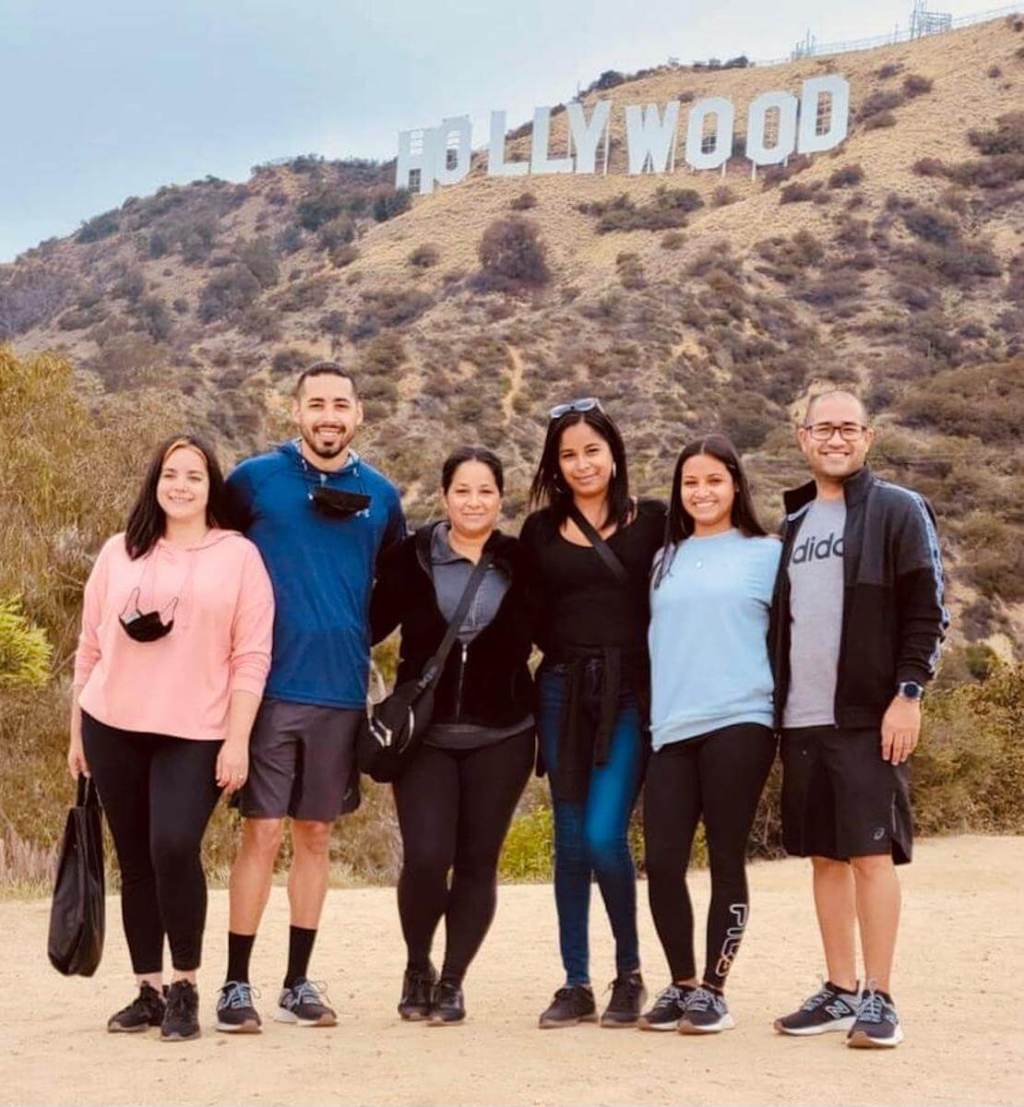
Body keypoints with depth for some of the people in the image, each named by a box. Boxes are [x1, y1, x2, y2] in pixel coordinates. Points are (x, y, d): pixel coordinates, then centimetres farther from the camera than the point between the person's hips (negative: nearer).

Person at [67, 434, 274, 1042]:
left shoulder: (239, 555, 1)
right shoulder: (119, 553, 9)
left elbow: (251, 657, -3)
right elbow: (91, 647, 13)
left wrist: (238, 741, -8)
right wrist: (77, 732, 13)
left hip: (195, 735, -3)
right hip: (113, 729, 3)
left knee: (174, 847, -19)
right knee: (135, 861, 7)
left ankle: (185, 987, -4)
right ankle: (149, 991, 17)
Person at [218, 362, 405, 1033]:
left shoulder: (380, 494, 8)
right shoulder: (255, 479, -1)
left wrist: (357, 638, 8)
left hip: (342, 692, 3)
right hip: (270, 686, -3)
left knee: (316, 835, 9)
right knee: (263, 832, -4)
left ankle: (298, 983, 18)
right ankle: (237, 986, 4)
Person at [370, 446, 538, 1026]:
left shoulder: (521, 564, 4)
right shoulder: (411, 558, 2)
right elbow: (373, 624, 1)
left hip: (499, 738, 1)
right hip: (424, 733, -1)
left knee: (477, 863, 3)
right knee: (426, 858, -11)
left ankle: (452, 981, 18)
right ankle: (417, 966, 15)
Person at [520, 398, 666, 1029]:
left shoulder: (652, 521, 4)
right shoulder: (541, 530, 10)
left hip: (630, 693, -3)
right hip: (563, 691, 3)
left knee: (604, 834, -13)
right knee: (571, 842, 5)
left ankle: (630, 973, 7)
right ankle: (576, 984, 15)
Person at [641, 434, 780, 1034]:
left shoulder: (766, 554, 5)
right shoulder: (666, 560, 16)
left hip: (739, 724, -4)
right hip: (671, 729, 4)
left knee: (726, 859, 0)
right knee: (662, 862, -2)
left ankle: (714, 990, 10)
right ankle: (681, 984, 13)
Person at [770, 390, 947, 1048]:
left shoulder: (899, 511, 0)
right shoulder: (795, 523, 17)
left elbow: (928, 612, -6)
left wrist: (908, 694, -14)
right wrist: (778, 703, 13)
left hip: (869, 718, -6)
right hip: (802, 720, 6)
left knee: (871, 853, -5)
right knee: (825, 855, 9)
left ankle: (879, 999, 1)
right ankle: (841, 992, 16)